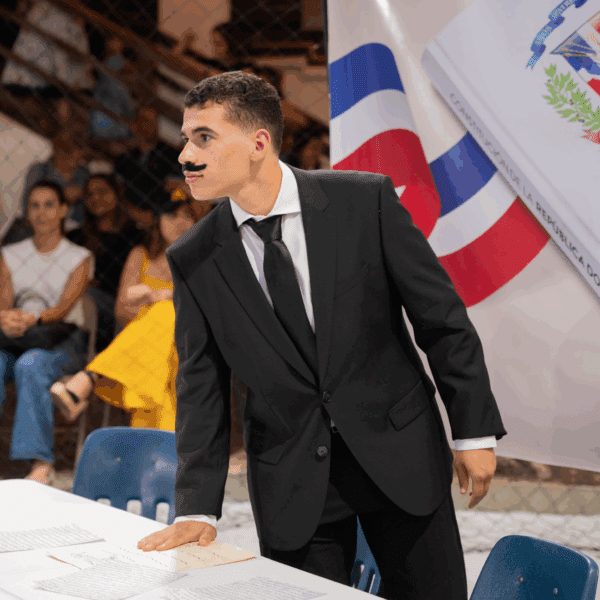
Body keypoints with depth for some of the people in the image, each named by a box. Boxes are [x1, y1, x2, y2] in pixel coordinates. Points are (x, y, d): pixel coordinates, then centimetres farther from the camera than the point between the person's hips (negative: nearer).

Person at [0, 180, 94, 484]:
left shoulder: (79, 258, 7)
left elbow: (64, 307, -10)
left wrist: (31, 319, -33)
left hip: (62, 340, -2)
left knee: (31, 365, -37)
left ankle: (41, 461, -40)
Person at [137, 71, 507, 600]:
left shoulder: (366, 200, -10)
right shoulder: (192, 260, -4)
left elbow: (443, 319, -4)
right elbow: (201, 387, 1)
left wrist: (475, 431, -3)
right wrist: (198, 509, -6)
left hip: (400, 453, 0)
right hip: (290, 482, 1)